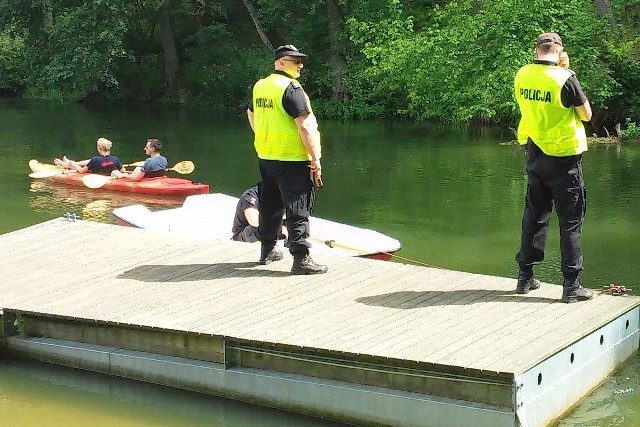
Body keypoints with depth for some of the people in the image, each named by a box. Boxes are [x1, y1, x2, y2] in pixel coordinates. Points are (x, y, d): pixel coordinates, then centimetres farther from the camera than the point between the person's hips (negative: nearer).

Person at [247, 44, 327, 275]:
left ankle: (267, 249, 30)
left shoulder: (260, 86, 10)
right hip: (291, 159, -8)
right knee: (298, 208, -5)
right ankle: (301, 259, -5)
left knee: (270, 204, 19)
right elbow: (305, 127, -19)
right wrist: (315, 159, -16)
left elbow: (251, 114, 27)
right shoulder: (291, 88, -16)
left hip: (265, 157, 8)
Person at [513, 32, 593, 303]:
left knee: (534, 215, 16)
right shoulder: (565, 78, -18)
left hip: (534, 155, 5)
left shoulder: (522, 75, -1)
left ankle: (525, 277, 21)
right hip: (563, 158, -5)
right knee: (571, 220, 2)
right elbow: (586, 115, -7)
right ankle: (571, 285, 2)